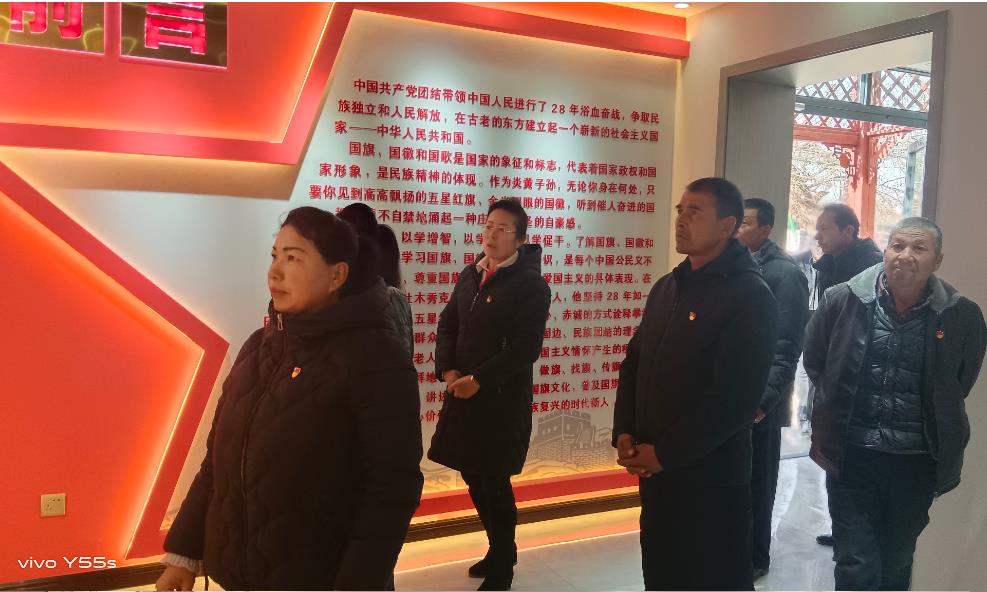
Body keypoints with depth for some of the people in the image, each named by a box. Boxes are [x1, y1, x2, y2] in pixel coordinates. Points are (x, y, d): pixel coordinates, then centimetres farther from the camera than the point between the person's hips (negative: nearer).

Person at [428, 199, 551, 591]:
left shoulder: (531, 285, -9)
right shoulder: (470, 275, 11)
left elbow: (525, 348, -16)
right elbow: (447, 326, 11)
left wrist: (478, 380, -18)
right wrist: (448, 371, -5)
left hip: (503, 399, -6)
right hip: (463, 394, 6)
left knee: (494, 481, 0)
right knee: (473, 476, 13)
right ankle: (500, 549, 35)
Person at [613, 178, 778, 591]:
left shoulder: (750, 296, -13)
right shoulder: (666, 287, 11)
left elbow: (734, 398, -19)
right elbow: (633, 364, 13)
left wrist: (666, 453, -16)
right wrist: (624, 433, -1)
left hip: (710, 476, -7)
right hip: (653, 468, 7)